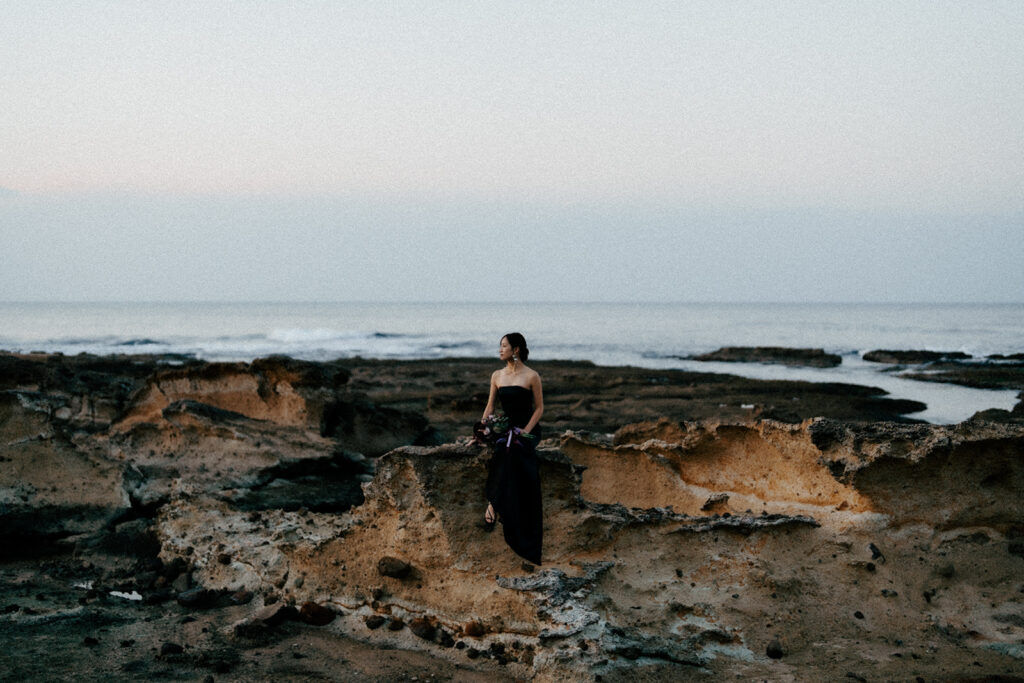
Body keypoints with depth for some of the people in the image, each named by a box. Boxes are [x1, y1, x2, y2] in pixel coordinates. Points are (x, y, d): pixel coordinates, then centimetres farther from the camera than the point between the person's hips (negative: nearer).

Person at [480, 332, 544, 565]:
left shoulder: (531, 377, -3)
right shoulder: (497, 376, 12)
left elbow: (539, 408, -2)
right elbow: (490, 406, 15)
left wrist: (524, 432, -13)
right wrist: (484, 424, -4)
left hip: (528, 429, -4)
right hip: (505, 427, 4)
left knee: (508, 449, -34)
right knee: (505, 448, -31)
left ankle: (494, 504, -34)